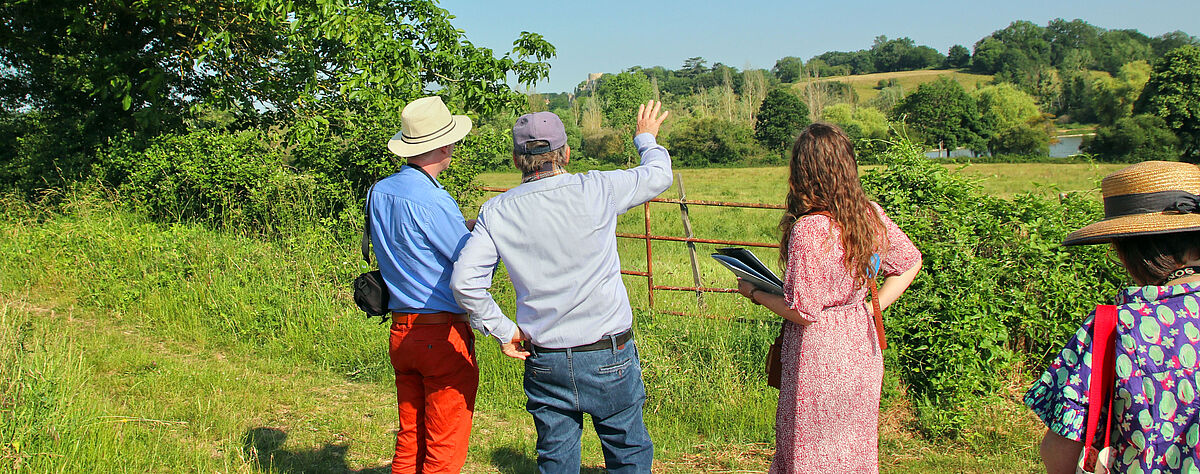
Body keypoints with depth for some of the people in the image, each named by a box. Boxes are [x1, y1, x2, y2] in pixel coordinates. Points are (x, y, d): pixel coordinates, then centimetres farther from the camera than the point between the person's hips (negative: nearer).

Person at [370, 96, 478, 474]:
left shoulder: (379, 192, 6)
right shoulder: (433, 201, -19)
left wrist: (467, 226, 15)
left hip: (400, 330, 8)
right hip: (444, 334, -8)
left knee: (409, 442, 18)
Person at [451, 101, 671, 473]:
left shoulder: (497, 212, -4)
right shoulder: (596, 190, -10)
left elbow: (464, 281, -10)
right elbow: (659, 175, 6)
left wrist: (502, 331, 1)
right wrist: (646, 138, 26)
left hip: (543, 360, 2)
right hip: (608, 356, -2)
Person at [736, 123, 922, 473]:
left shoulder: (809, 229, -23)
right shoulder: (871, 213, -2)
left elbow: (802, 311, -20)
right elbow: (910, 263, 13)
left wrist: (755, 294, -5)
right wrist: (870, 307, 13)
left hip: (821, 356, -7)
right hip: (862, 346, 7)